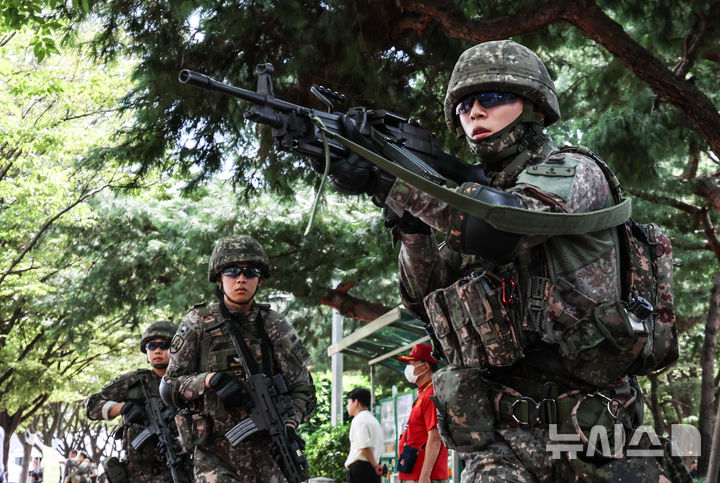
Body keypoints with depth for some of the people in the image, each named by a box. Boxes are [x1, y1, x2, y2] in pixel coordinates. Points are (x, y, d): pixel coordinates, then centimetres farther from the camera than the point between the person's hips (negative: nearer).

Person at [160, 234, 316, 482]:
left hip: (266, 452, 2)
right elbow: (169, 388, 2)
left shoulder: (275, 326, 5)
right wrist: (209, 380, -16)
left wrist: (288, 425, -13)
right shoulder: (198, 324, 1)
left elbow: (303, 389, 6)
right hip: (214, 456, -2)